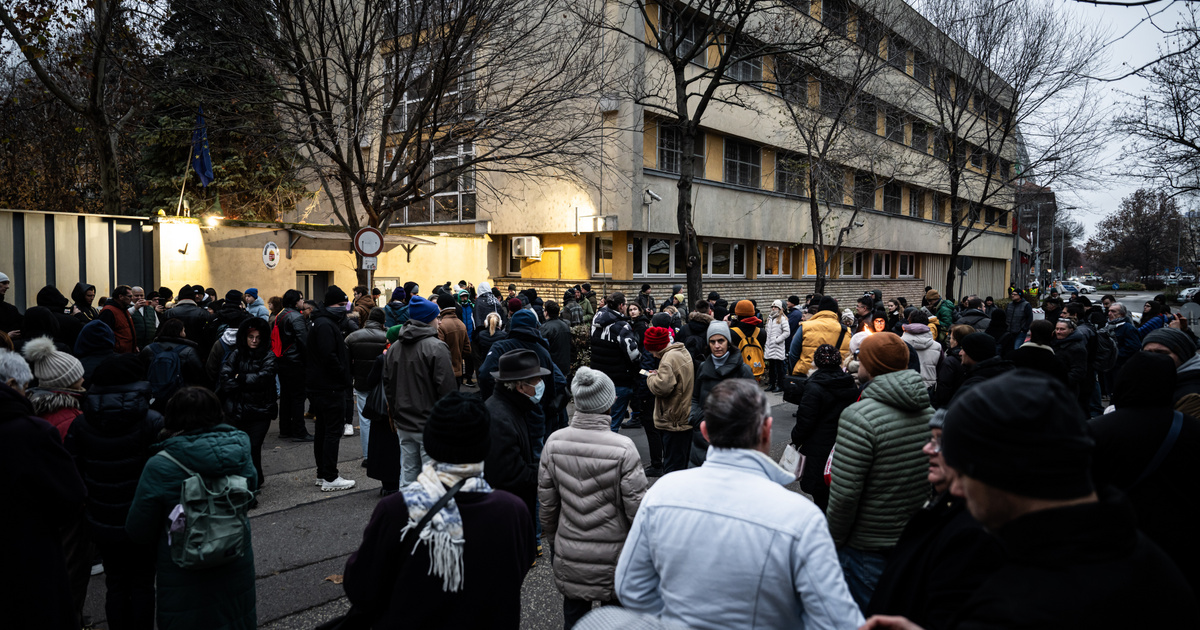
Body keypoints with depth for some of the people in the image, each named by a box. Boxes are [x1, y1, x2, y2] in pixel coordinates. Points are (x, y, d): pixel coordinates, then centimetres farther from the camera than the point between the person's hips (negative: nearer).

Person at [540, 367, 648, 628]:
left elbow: (546, 501, -1)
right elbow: (636, 506, -15)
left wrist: (551, 539, 15)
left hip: (568, 555, 3)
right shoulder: (623, 448, -21)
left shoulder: (554, 442, -10)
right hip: (613, 557, -3)